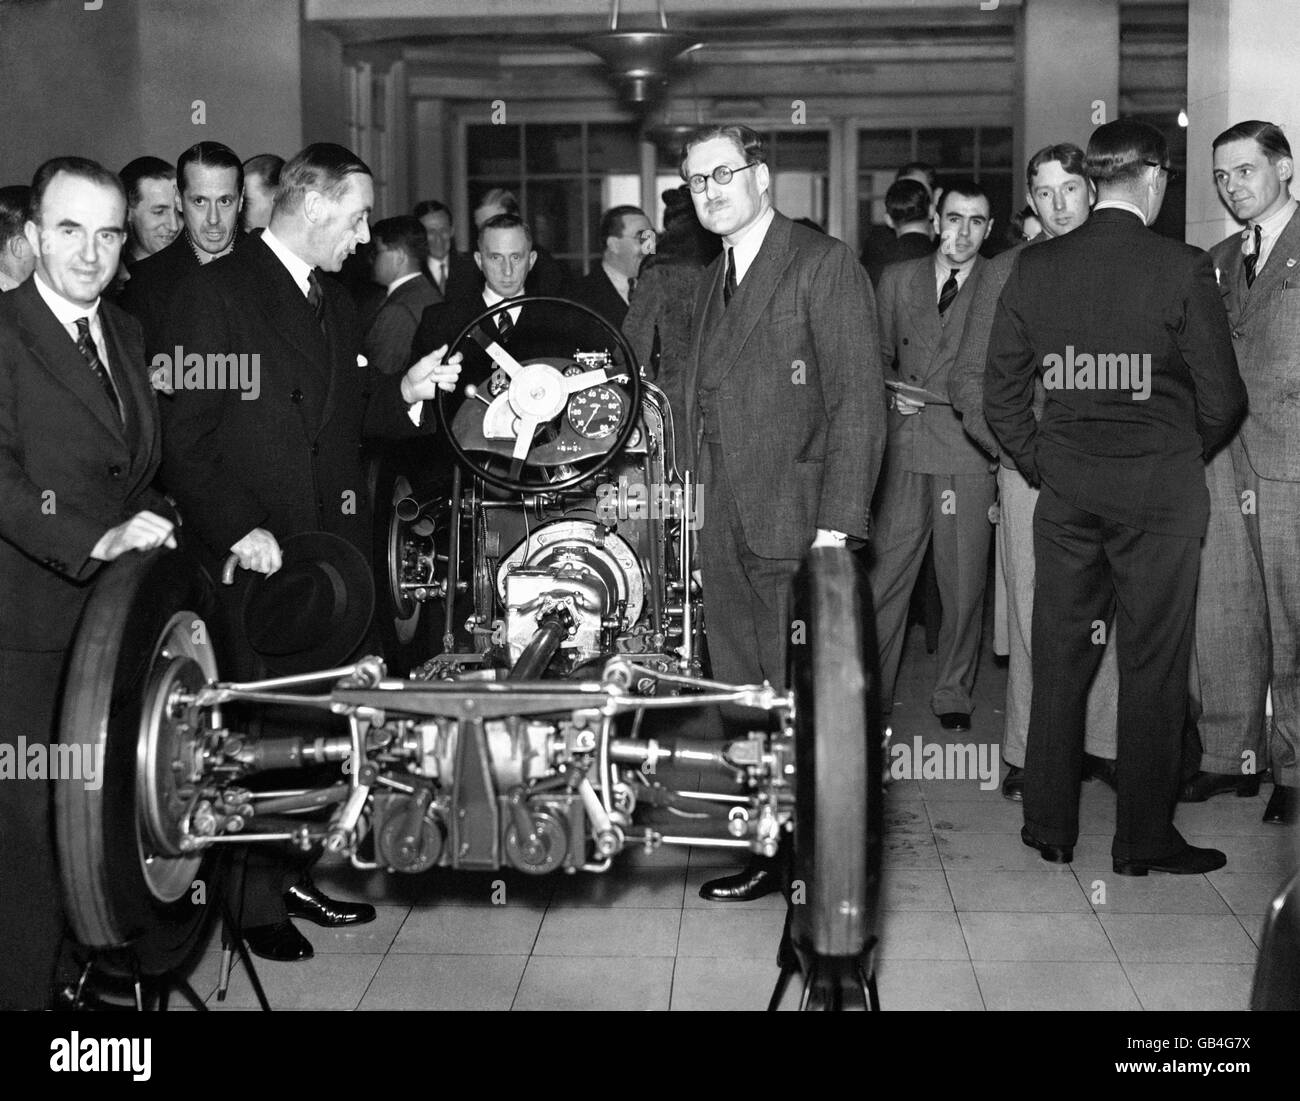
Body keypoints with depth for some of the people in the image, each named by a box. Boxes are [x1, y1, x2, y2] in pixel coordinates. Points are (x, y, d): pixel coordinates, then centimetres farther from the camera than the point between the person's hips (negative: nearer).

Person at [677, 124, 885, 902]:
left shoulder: (826, 266, -5)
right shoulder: (713, 282, 20)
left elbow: (858, 400, -11)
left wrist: (837, 523, -17)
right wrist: (699, 505, 7)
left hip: (794, 523, -7)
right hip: (726, 530, 7)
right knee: (742, 699, 9)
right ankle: (766, 846, 17)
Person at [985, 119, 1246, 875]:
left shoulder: (1034, 268, 0)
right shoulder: (1182, 269, -10)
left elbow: (1001, 395, 3)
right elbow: (1224, 400, -7)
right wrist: (1184, 458, 11)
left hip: (1065, 488, 4)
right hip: (1161, 487, -3)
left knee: (1059, 658, 12)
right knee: (1154, 664, 5)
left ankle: (1050, 826, 21)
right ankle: (1144, 839, 13)